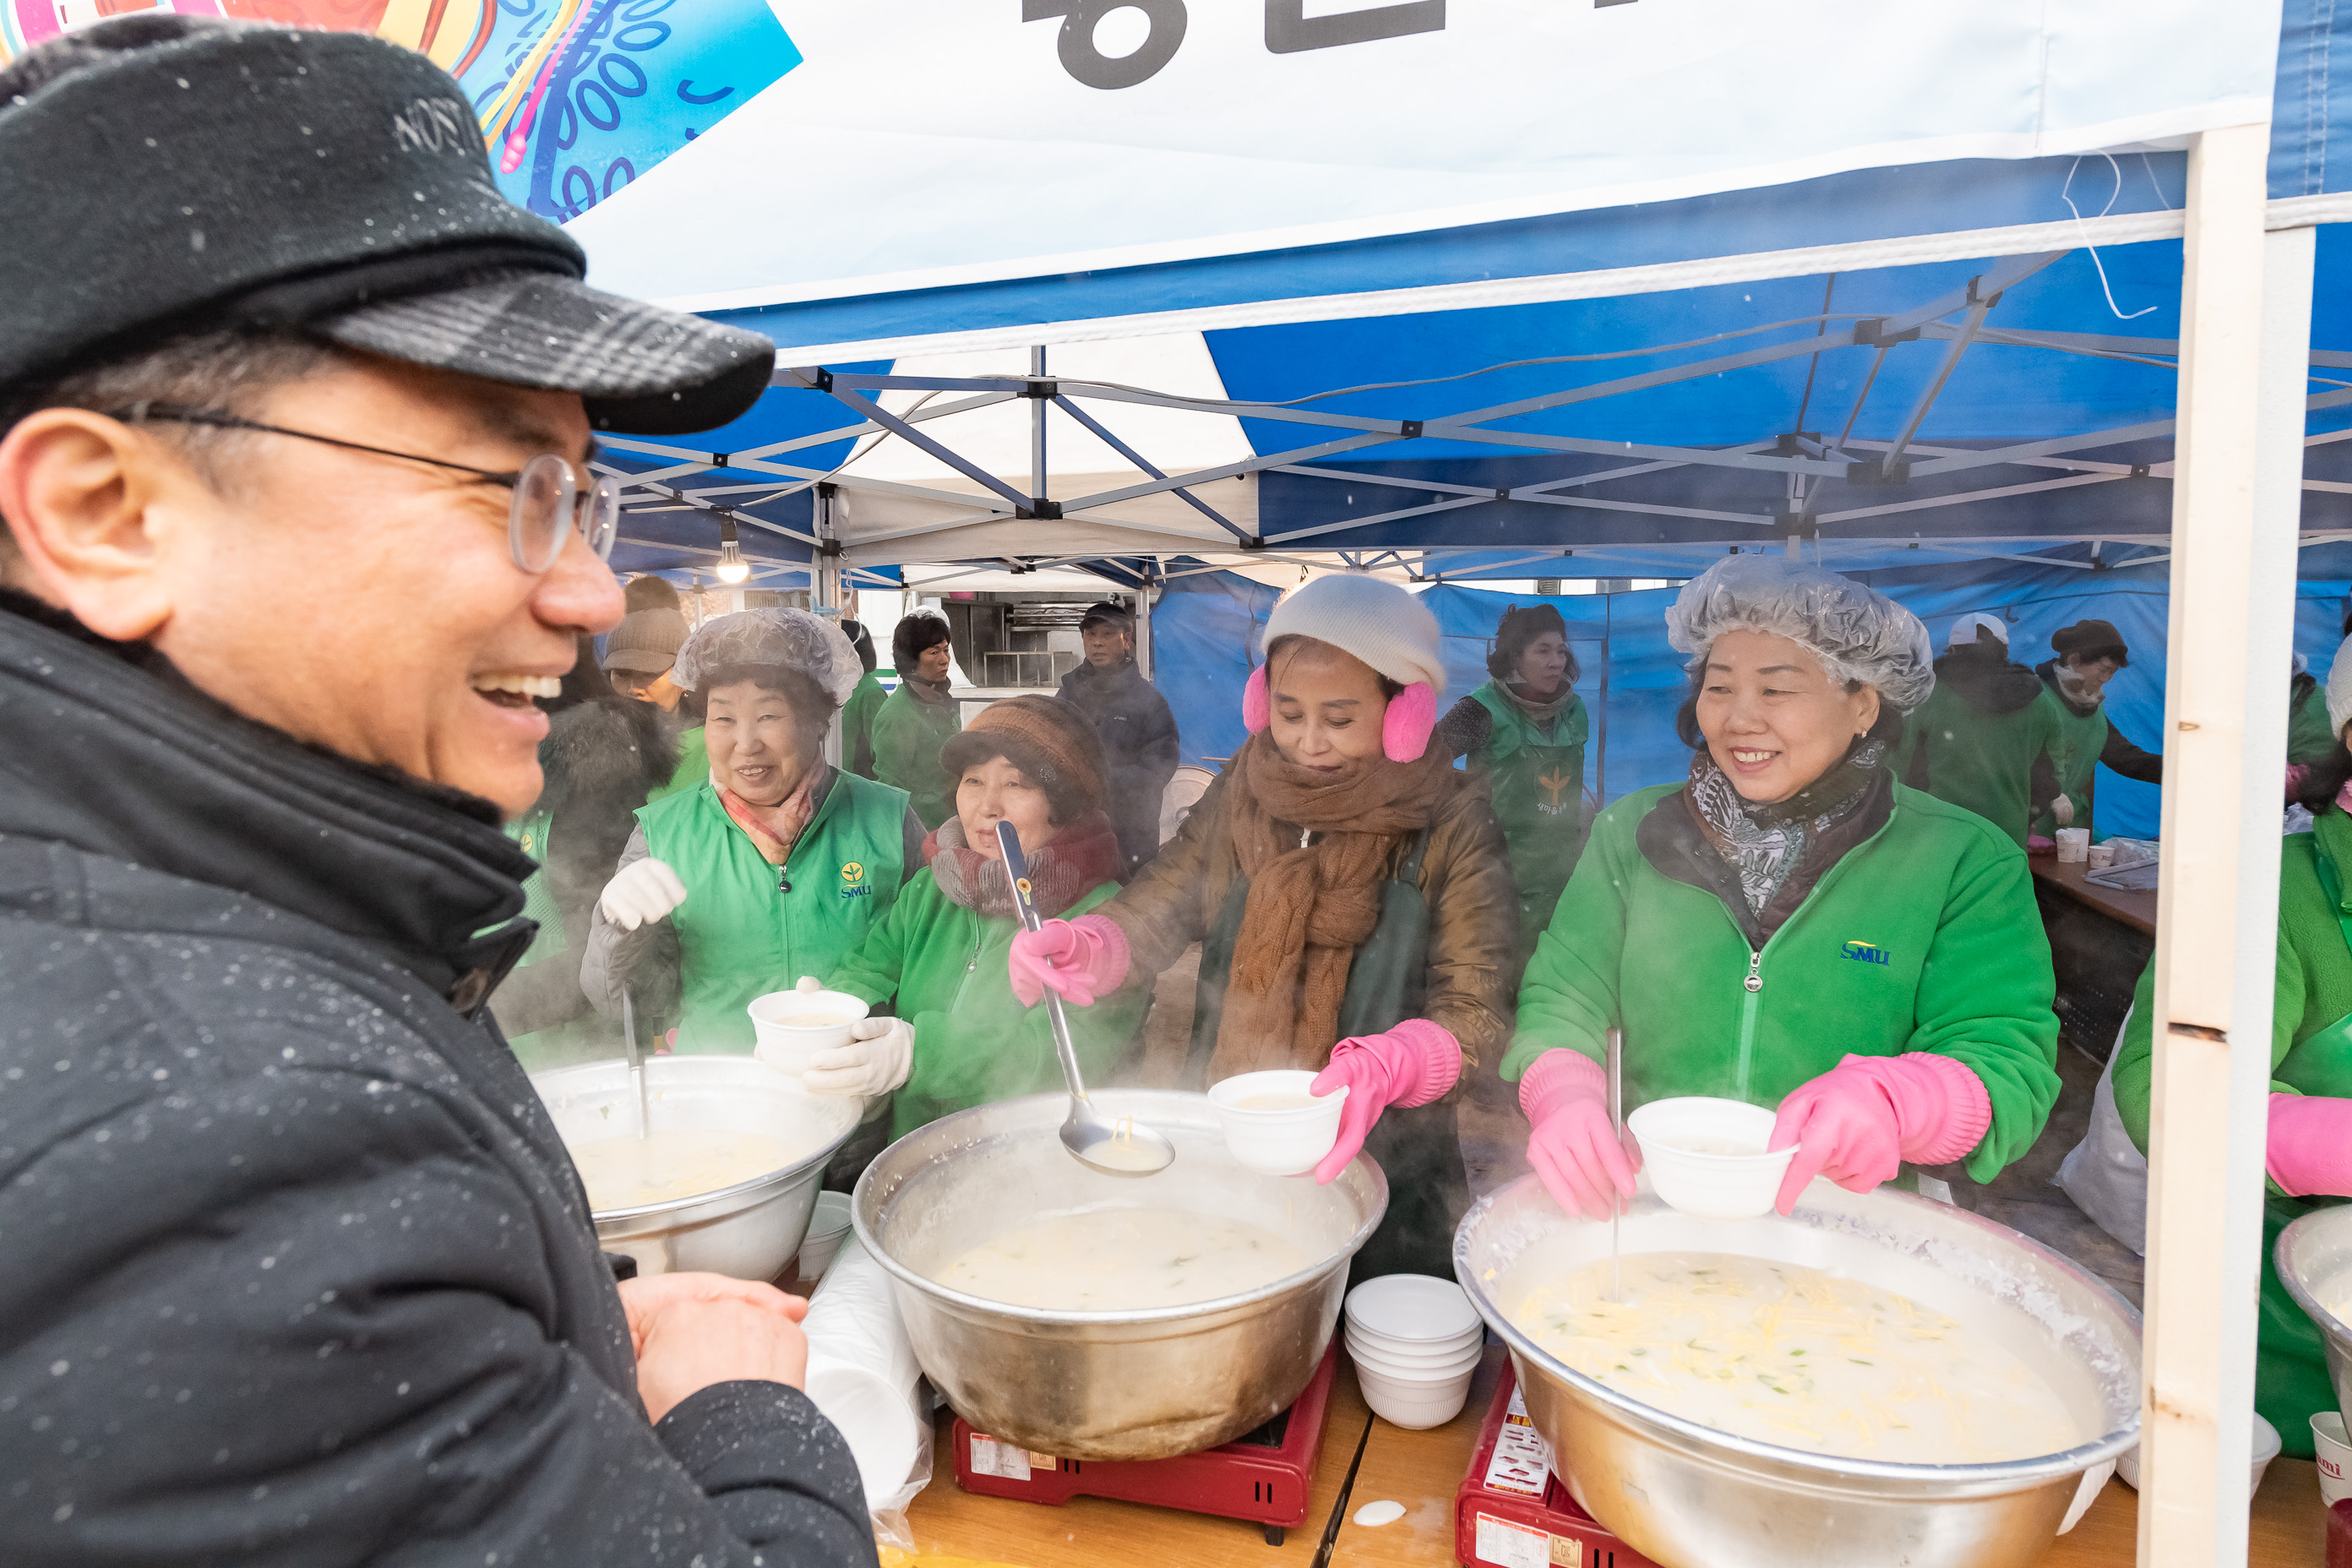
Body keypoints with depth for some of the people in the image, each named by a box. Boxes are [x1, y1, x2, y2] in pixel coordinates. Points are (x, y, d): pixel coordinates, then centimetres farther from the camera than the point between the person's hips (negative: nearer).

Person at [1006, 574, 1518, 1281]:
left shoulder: (1451, 825, -13)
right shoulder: (1244, 793, -1)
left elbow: (1475, 1012, -17)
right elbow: (1155, 912, -5)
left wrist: (1379, 1071, -36)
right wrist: (1082, 948, -26)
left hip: (1383, 1166, -3)